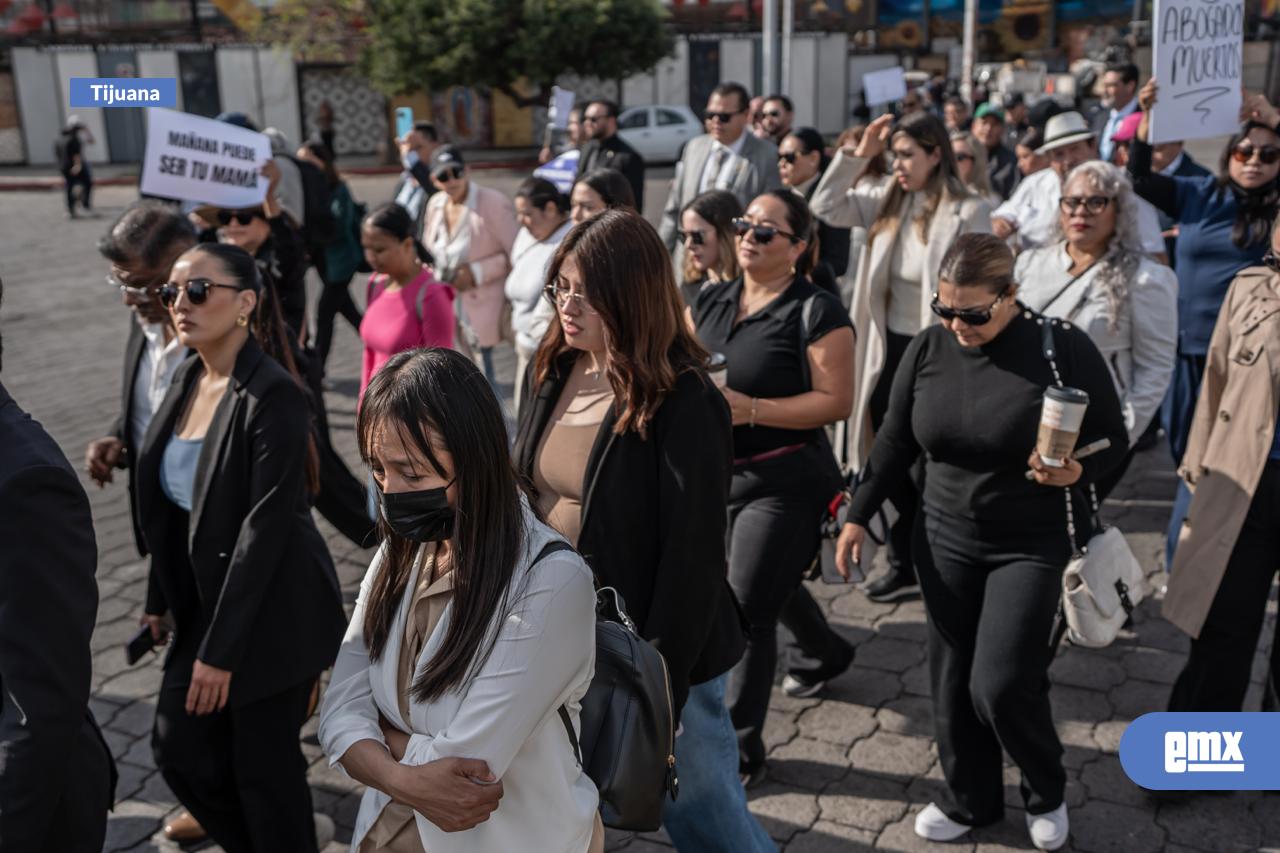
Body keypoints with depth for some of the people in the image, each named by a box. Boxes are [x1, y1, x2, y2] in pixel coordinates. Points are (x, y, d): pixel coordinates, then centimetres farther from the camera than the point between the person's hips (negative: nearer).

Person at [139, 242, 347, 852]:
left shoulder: (274, 395, -21)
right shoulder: (188, 380, 4)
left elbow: (266, 527, -23)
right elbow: (171, 508, 11)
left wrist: (221, 649, -21)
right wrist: (160, 599, 13)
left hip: (272, 613, -8)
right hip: (205, 603, 8)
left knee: (264, 767, 6)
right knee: (179, 745, 14)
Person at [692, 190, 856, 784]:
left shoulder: (816, 312, -13)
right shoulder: (711, 301, 7)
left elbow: (836, 401, -17)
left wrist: (752, 409, -25)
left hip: (785, 482, -7)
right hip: (719, 473, 7)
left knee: (748, 610, -6)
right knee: (773, 583, 26)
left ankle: (739, 752, 9)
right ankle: (823, 654, 56)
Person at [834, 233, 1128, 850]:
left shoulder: (1064, 347, -16)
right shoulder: (928, 348, -4)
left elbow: (1112, 439, -7)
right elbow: (894, 442, 5)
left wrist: (1077, 471, -28)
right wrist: (858, 515, 6)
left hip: (1034, 545, -4)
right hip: (945, 539, 4)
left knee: (1001, 684, -7)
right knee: (951, 681, 11)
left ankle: (1047, 792, 26)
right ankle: (970, 800, 35)